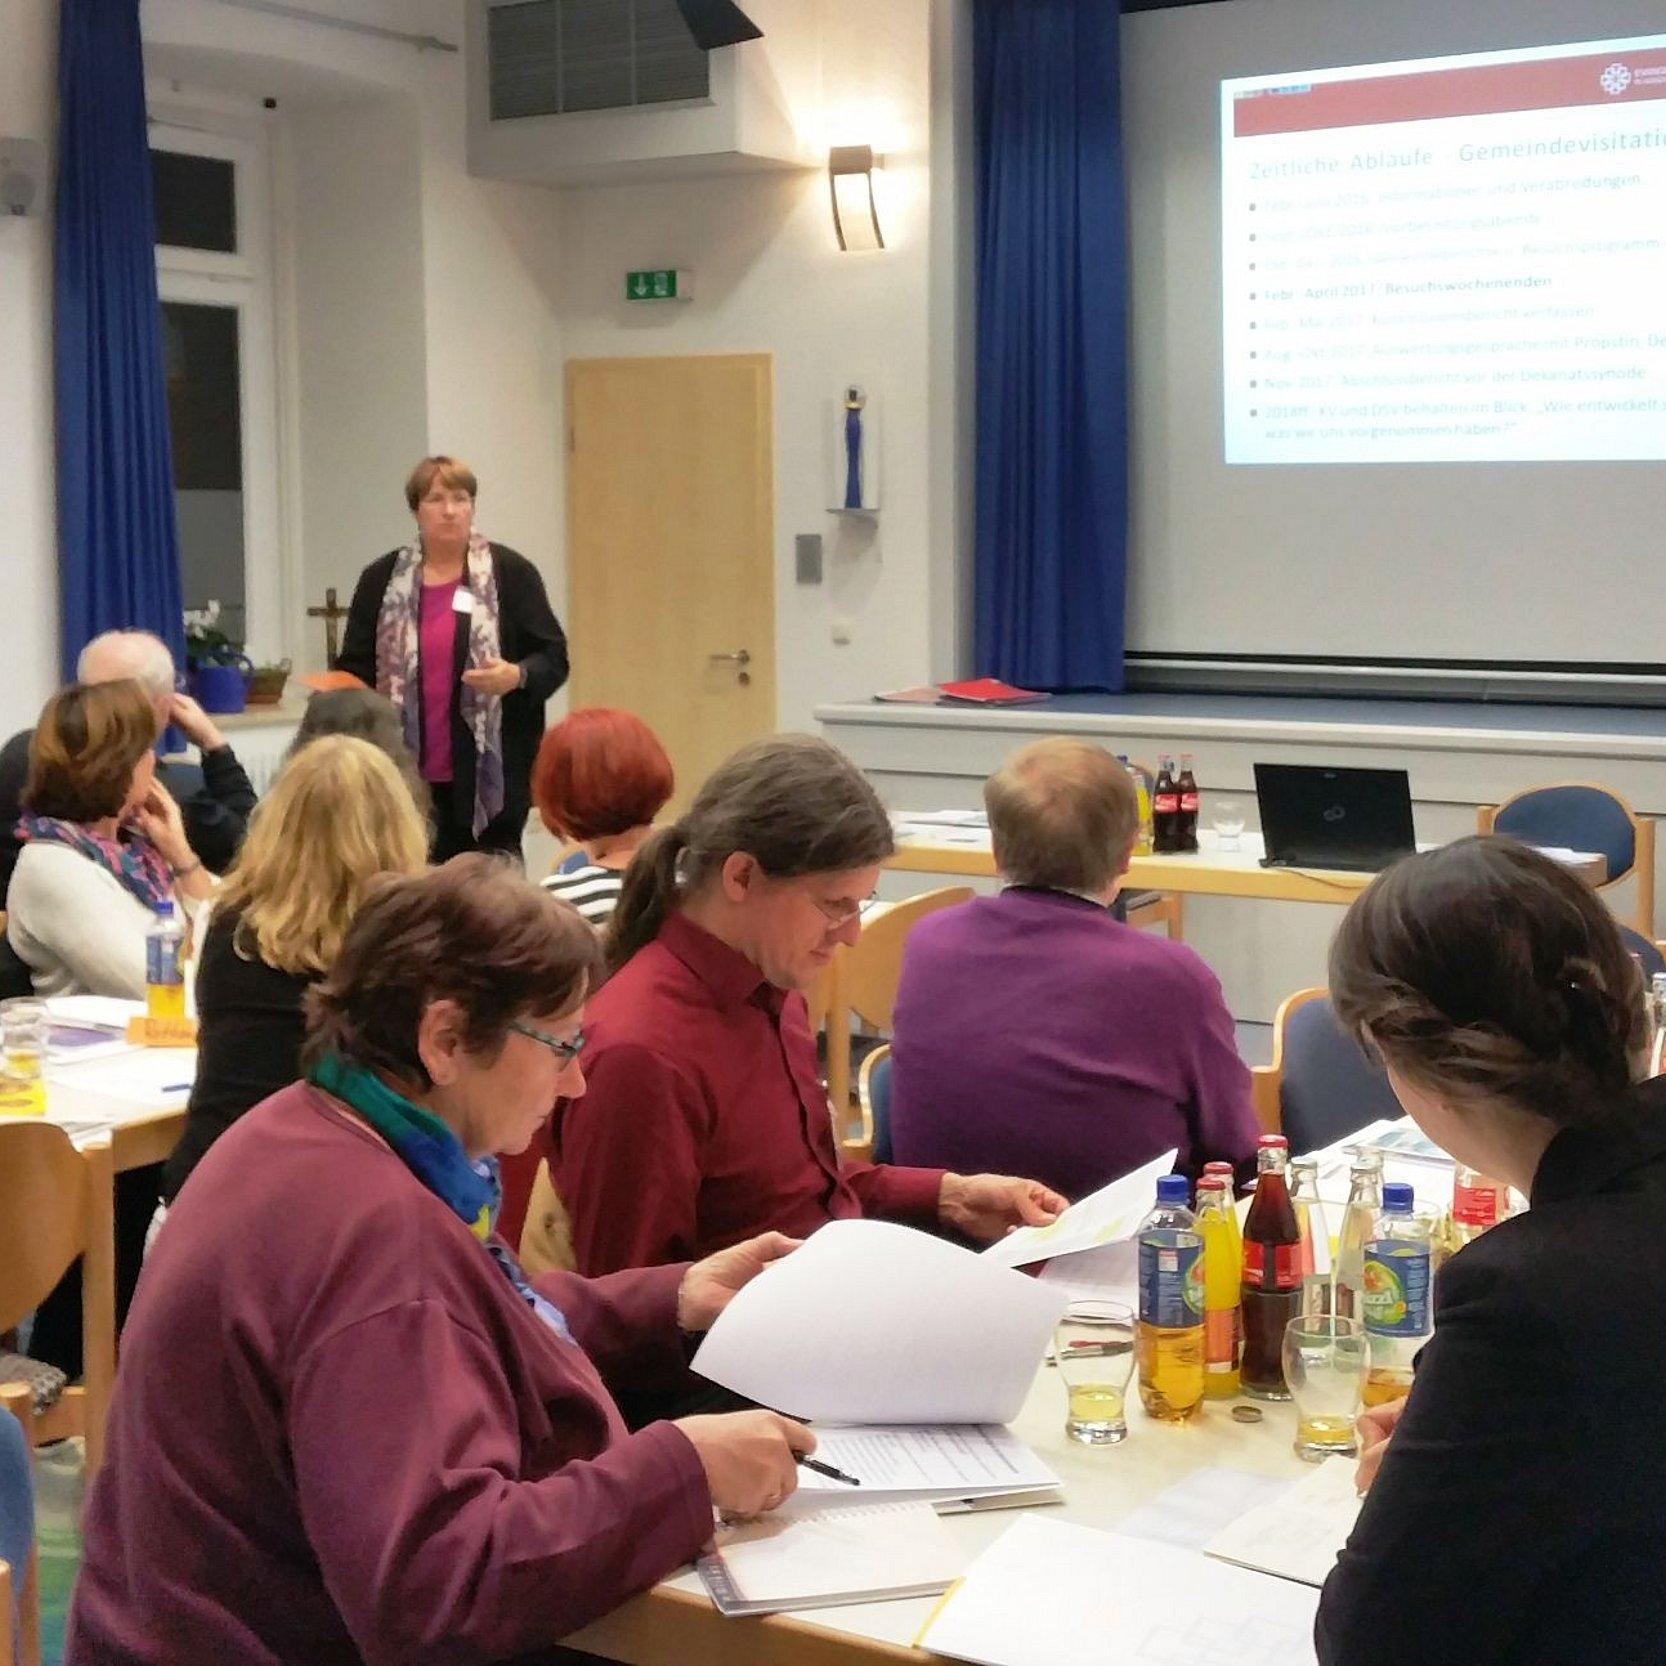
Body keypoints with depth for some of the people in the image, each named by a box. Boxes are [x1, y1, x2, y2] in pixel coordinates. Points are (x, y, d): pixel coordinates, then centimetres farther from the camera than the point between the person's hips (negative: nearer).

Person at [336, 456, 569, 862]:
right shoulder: (381, 580, 9)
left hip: (490, 774, -2)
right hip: (407, 774, 2)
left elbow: (553, 659, 2)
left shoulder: (512, 573, 3)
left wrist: (517, 676, -19)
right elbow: (354, 670, 11)